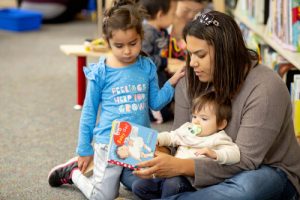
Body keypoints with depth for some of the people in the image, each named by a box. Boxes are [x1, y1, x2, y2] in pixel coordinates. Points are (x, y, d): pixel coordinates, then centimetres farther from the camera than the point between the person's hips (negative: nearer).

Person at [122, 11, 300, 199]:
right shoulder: (190, 83, -6)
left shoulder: (265, 88, -24)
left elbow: (244, 161, -28)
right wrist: (157, 156, -27)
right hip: (210, 172, 5)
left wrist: (180, 166, -38)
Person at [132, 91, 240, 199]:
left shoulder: (218, 139, -3)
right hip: (173, 173, 7)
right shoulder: (187, 129, 19)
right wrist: (156, 139, 2)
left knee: (172, 183, -39)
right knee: (138, 186, -1)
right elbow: (171, 136, 24)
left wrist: (214, 154, -33)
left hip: (191, 178, -7)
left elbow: (235, 155, -16)